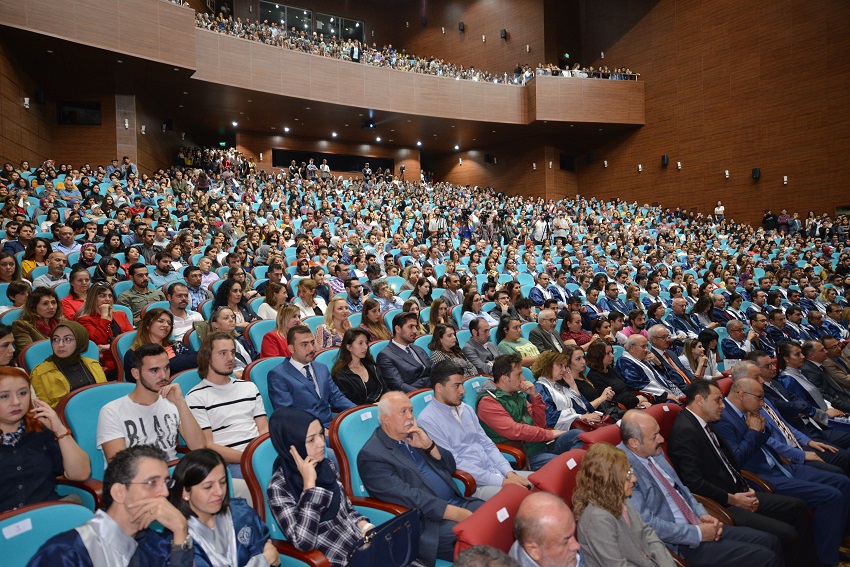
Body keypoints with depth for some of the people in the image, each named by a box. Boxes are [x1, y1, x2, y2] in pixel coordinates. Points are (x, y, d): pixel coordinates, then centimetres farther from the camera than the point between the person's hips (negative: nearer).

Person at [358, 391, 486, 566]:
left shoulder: (415, 435, 13)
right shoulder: (371, 455, -11)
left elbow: (450, 467, 15)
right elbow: (409, 497, -18)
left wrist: (429, 445, -5)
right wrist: (460, 514, -21)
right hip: (428, 522, -7)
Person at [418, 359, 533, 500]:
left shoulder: (467, 410, 15)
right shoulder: (427, 420, -10)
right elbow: (454, 463, -15)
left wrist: (509, 473, -2)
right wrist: (501, 481, -16)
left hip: (496, 473, 8)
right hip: (473, 484, -8)